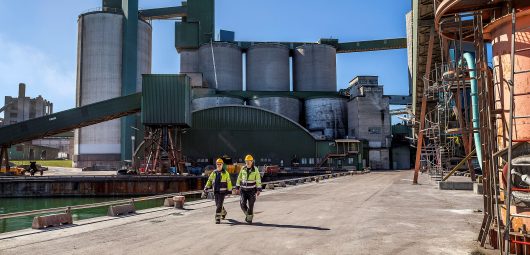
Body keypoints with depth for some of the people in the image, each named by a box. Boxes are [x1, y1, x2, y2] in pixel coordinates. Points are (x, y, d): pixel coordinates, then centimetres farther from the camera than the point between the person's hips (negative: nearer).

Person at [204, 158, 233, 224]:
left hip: (222, 191, -4)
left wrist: (229, 190, 1)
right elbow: (209, 180, 12)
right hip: (215, 191, 4)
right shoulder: (214, 173, 9)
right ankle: (224, 212, 41)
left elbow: (229, 182, 2)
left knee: (219, 205, -12)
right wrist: (206, 187, 2)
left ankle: (217, 218, -8)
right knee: (217, 205, 14)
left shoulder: (225, 173, -1)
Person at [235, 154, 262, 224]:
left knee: (250, 205, -5)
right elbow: (239, 178, 7)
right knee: (243, 204, -7)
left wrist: (259, 190, -14)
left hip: (252, 190, -2)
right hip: (244, 190, 3)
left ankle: (249, 218, 12)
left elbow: (258, 180, -9)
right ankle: (247, 214, 20)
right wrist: (237, 187, 6)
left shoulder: (255, 169, -11)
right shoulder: (243, 168, -2)